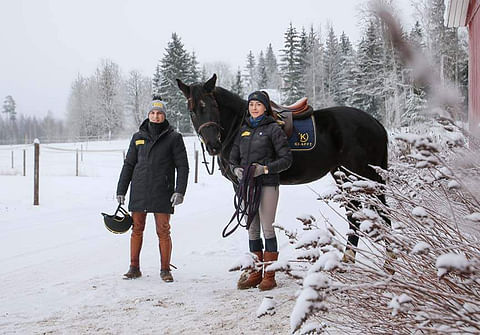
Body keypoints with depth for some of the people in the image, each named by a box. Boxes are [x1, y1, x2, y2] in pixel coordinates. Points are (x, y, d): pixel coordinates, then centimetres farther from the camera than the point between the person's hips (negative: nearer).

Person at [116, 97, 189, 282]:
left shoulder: (173, 138, 1)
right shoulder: (138, 137, 9)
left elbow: (182, 166, -1)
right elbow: (128, 165, 13)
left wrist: (179, 191, -12)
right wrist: (121, 190, 9)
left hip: (162, 192, -3)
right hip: (139, 191, 3)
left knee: (163, 231, -1)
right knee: (137, 229, 7)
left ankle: (165, 270, 10)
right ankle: (134, 268, 16)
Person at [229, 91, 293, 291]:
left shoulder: (273, 129, -3)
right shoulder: (243, 130, 13)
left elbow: (286, 159, -7)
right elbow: (233, 157, 16)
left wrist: (265, 169, -19)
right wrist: (236, 169, -5)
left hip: (267, 184, -6)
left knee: (267, 228, -4)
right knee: (252, 230, 10)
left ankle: (269, 276, 3)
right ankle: (255, 274, 18)